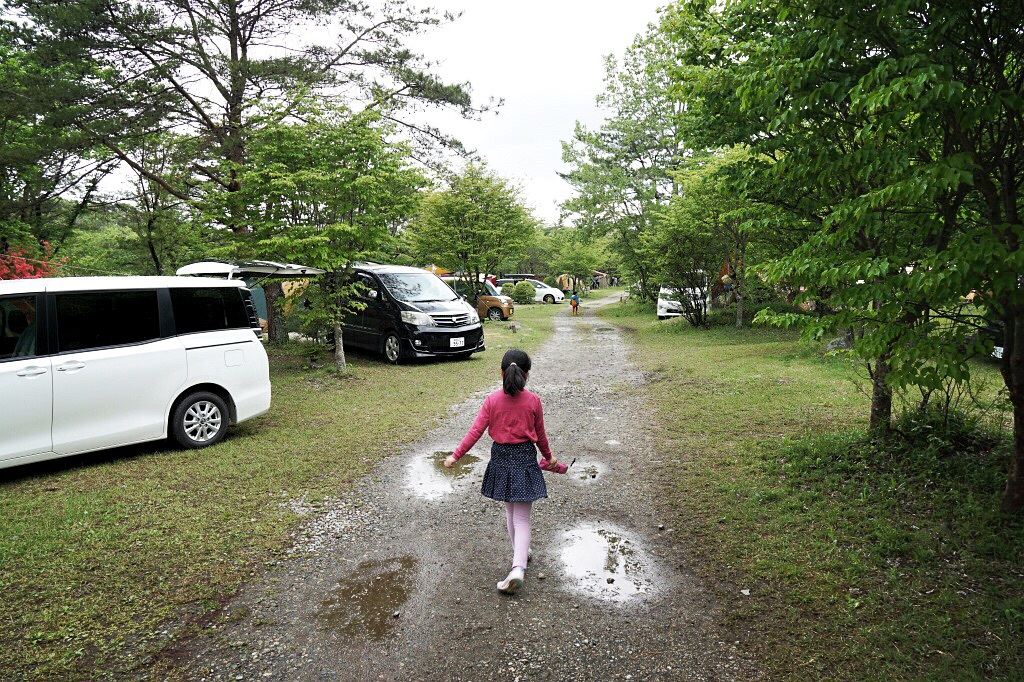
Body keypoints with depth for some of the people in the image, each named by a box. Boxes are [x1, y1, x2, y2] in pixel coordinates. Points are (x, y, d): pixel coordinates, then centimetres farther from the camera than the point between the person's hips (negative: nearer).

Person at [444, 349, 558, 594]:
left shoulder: (492, 400, -8)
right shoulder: (533, 401, -8)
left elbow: (475, 431, -9)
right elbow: (540, 435, 3)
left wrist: (455, 456, -1)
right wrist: (548, 456, 20)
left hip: (501, 458, 2)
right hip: (525, 458, -1)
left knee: (510, 511, 22)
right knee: (522, 518, 2)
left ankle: (520, 552, 38)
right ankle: (518, 567, -11)